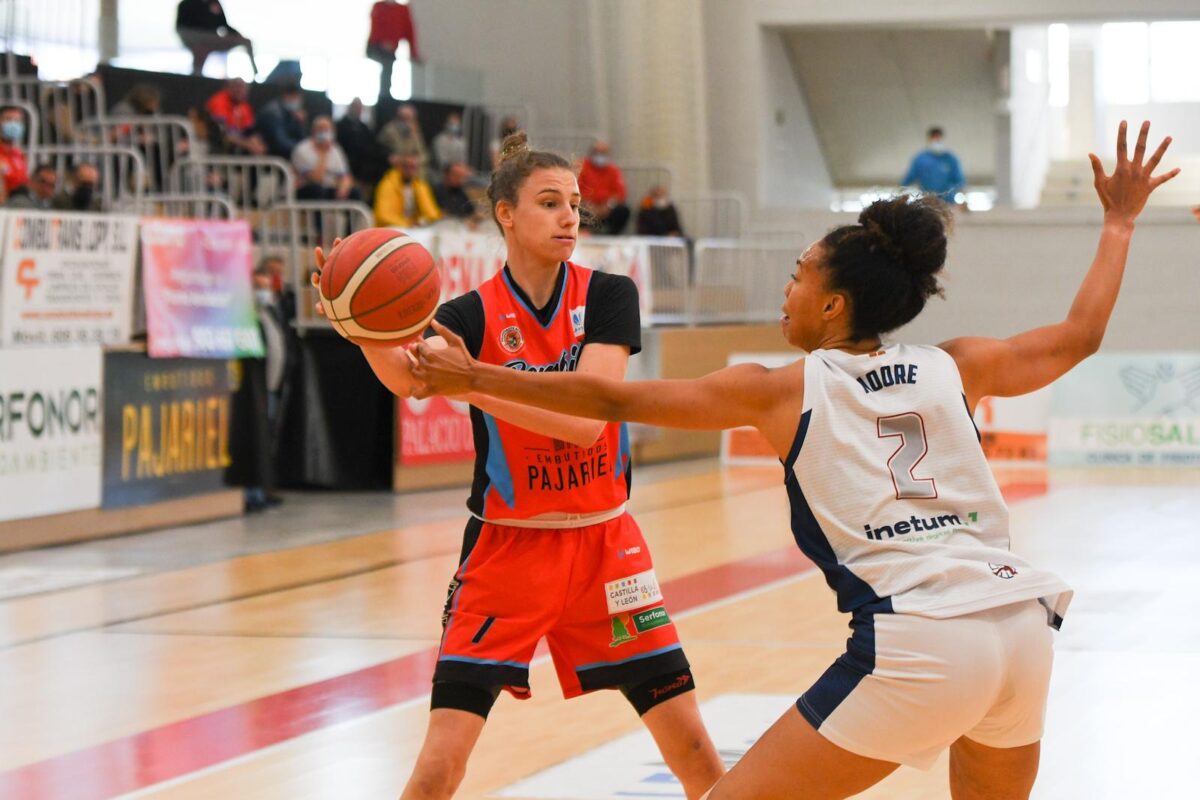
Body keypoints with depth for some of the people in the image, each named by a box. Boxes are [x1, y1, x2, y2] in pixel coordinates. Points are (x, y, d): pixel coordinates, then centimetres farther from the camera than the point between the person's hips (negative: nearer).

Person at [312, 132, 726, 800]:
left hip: (603, 543, 2)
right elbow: (406, 377, -30)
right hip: (505, 547, -1)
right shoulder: (473, 316, -8)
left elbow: (586, 416, -21)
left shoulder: (609, 296, -6)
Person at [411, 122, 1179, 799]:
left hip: (917, 645, -5)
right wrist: (1120, 224, 41)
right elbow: (1081, 334, 27)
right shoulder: (955, 369, 16)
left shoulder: (784, 391, 8)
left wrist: (474, 378, 15)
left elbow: (615, 398, 9)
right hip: (1021, 623, 5)